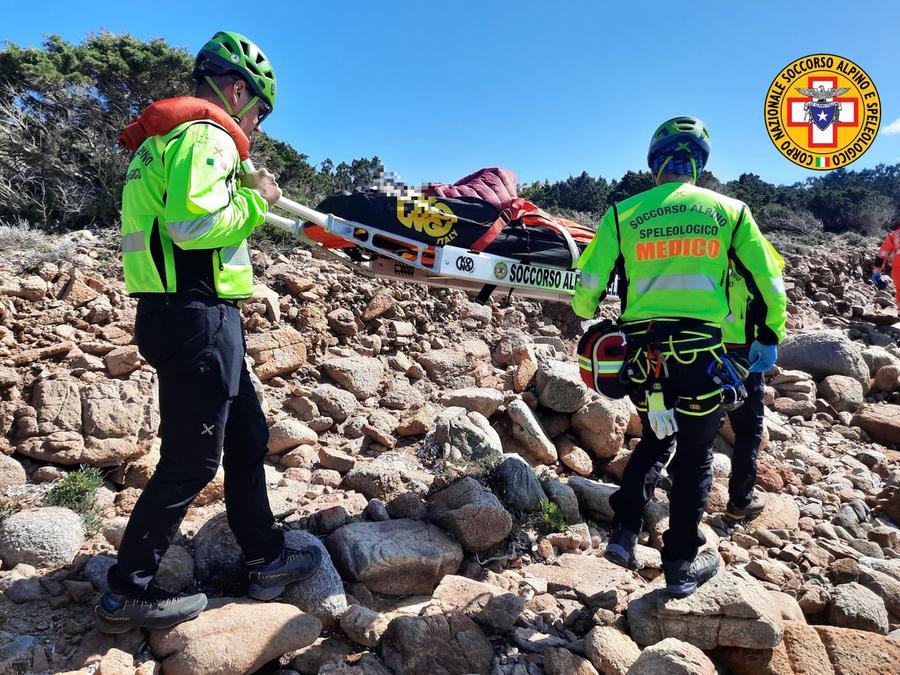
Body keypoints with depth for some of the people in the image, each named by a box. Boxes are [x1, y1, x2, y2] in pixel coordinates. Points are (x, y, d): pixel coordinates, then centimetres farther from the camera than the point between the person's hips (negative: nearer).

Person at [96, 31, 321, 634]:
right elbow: (193, 223, -25)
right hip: (198, 318, -11)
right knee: (191, 461, 0)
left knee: (248, 437, 15)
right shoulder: (206, 135, -11)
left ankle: (267, 559, 27)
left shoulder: (167, 137, 22)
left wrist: (246, 196, 16)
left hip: (188, 314, 11)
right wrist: (255, 199, -10)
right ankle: (128, 593, 15)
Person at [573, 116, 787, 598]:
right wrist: (770, 337, 21)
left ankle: (624, 531, 18)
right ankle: (681, 565, 24)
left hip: (641, 351, 2)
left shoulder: (622, 213, 1)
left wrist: (586, 315, 21)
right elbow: (770, 281, 7)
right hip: (701, 354, -1)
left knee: (655, 440, 25)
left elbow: (588, 284, 0)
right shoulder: (729, 211, 3)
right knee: (694, 459, 13)